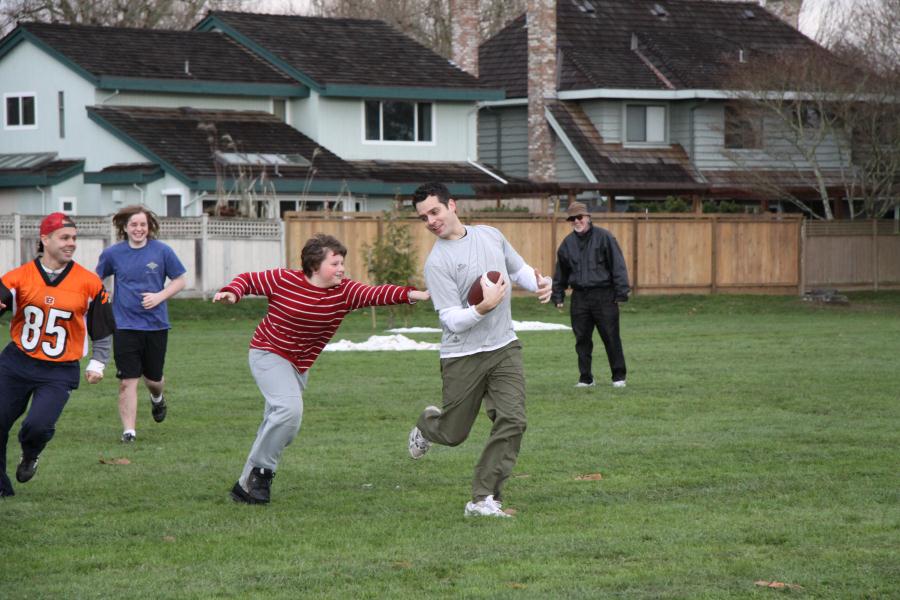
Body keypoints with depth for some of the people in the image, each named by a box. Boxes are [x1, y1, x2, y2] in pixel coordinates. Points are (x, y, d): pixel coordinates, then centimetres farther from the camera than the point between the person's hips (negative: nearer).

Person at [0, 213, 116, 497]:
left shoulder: (89, 283, -1)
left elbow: (103, 330, 9)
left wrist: (97, 363, 1)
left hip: (60, 372, -2)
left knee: (38, 425, -20)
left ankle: (30, 456, 18)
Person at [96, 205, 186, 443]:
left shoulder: (162, 251, -3)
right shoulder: (113, 253, 0)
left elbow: (179, 281, 3)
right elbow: (97, 279, 16)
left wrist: (160, 296, -12)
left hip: (156, 325, 1)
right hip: (124, 326, -1)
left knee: (153, 378, 14)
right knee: (127, 381, -8)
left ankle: (157, 398, 49)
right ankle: (129, 430, -3)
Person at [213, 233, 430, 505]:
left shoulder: (345, 291, -10)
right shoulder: (283, 280, -16)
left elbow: (375, 294, -24)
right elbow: (249, 279, -4)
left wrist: (409, 294, -40)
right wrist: (232, 292, -25)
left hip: (300, 365, 6)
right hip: (269, 353, -6)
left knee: (277, 425, 11)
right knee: (290, 409, -26)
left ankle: (247, 485, 24)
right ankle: (260, 470, -13)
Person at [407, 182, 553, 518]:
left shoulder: (491, 236, 5)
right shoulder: (437, 263, -12)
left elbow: (519, 269, 21)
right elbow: (452, 320, -15)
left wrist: (539, 284, -1)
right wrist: (484, 307, -32)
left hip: (504, 348, 4)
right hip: (462, 357, -4)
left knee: (512, 421, -13)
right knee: (453, 434, 7)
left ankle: (483, 500, -6)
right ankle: (427, 424, 45)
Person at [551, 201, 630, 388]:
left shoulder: (603, 237, -4)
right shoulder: (567, 243, 9)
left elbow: (618, 266, -6)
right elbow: (560, 273, 19)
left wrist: (621, 292, -11)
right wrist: (558, 296, 17)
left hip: (603, 295, -4)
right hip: (579, 297, 4)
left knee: (611, 338, -1)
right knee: (582, 339, 5)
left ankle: (619, 376, 8)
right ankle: (585, 378, 14)